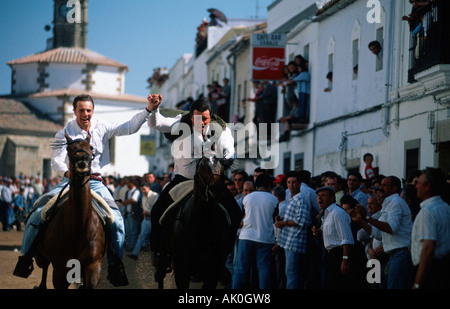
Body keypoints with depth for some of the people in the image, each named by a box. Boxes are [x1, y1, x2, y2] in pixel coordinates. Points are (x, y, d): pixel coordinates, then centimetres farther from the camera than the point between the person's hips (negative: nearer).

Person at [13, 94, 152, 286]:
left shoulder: (103, 128, 4)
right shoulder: (64, 134, 0)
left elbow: (129, 128, -4)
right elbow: (56, 160, -9)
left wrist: (148, 110, -17)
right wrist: (68, 173, -30)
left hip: (95, 183, 0)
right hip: (70, 181, 0)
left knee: (116, 220, -20)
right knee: (37, 215, -13)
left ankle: (115, 266, -6)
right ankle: (25, 257, 5)